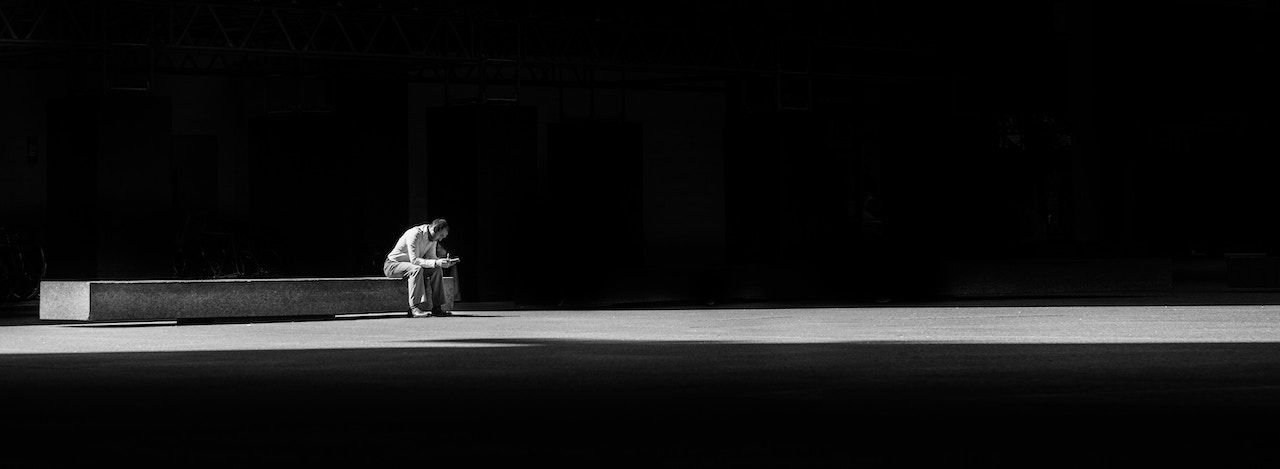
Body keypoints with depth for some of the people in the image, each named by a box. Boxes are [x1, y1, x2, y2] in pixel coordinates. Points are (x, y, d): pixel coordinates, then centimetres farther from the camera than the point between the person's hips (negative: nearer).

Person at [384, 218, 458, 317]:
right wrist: (435, 263, -39)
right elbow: (414, 260, -31)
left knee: (437, 270, -10)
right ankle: (415, 308, -38)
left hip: (410, 266, 8)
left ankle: (436, 307, -11)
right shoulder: (415, 234, -26)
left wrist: (444, 262, -17)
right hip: (393, 264, -8)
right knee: (416, 269, -36)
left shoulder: (433, 239, 1)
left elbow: (431, 257, 3)